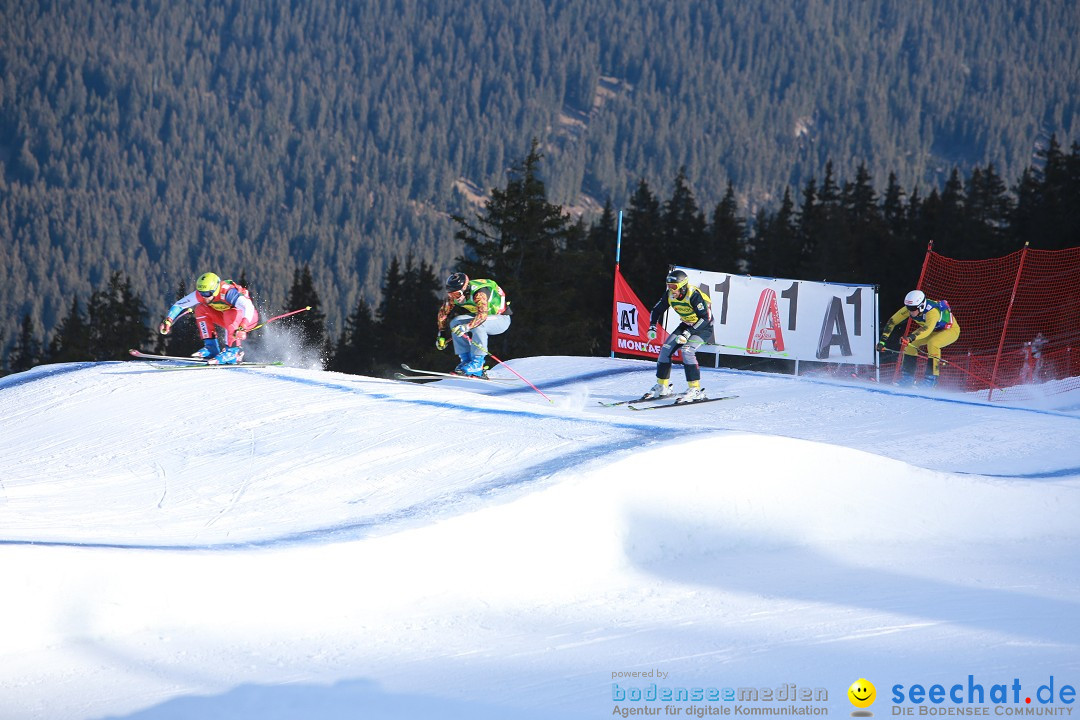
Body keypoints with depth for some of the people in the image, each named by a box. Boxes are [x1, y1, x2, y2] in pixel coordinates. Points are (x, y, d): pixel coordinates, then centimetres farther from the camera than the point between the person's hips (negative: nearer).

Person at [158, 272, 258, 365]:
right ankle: (211, 348, -10)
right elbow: (179, 305, -8)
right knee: (200, 309, -9)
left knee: (230, 313, -36)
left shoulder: (227, 292, -34)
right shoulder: (200, 294, -16)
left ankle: (234, 351, -27)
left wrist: (242, 328, -60)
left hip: (249, 318, -7)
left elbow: (248, 307, -46)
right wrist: (168, 321, -23)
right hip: (228, 319, 7)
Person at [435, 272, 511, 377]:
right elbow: (443, 312, 1)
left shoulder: (479, 293, -34)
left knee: (478, 325, -35)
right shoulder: (454, 295, -12)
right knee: (455, 323, -12)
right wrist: (441, 335, -4)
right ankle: (466, 360, -10)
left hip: (501, 319, -7)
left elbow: (482, 315, -47)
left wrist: (466, 327, -58)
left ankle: (477, 364, -31)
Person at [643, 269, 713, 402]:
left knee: (687, 350, -27)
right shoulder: (670, 295, -11)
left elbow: (705, 318, -32)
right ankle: (662, 387, 9)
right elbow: (656, 310, 4)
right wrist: (652, 328, -13)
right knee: (666, 349, -4)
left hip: (704, 327, -7)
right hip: (687, 325, 7)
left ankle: (696, 390, -24)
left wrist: (688, 333, -38)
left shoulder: (694, 295, -30)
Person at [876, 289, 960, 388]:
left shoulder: (932, 311, -40)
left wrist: (911, 338, -71)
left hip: (951, 329, -7)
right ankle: (907, 377, 2)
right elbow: (892, 321, -14)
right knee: (909, 343, -10)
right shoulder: (909, 308, -21)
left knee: (932, 343, -33)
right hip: (935, 330, 7)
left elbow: (927, 330, -55)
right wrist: (882, 340, -22)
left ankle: (931, 377, -23)